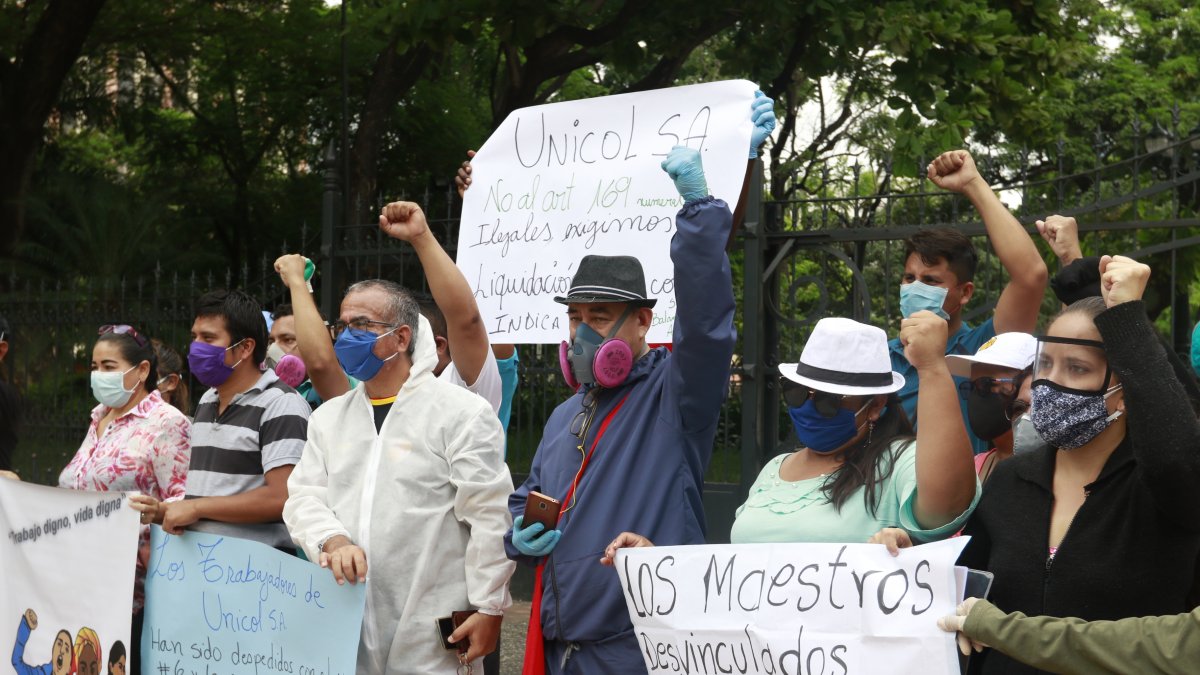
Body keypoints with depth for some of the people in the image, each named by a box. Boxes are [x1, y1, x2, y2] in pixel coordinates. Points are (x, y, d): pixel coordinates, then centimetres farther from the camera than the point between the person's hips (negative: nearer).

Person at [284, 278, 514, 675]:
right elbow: (304, 498, 7)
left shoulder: (462, 412, -4)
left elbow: (490, 519, -8)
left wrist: (489, 609, -12)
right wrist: (333, 541, -15)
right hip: (343, 628, 5)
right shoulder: (328, 417, 14)